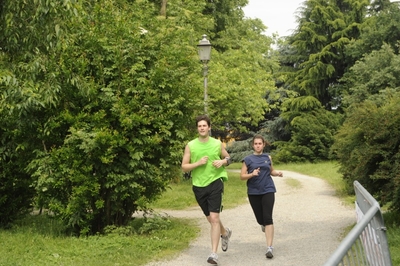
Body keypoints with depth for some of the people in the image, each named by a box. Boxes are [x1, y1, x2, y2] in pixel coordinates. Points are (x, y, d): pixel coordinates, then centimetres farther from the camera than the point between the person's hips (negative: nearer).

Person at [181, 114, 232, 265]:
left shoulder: (217, 143, 0)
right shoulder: (190, 145, -2)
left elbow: (228, 158, 16)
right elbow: (184, 167, -2)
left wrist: (223, 162, -7)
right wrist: (198, 163, -17)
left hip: (215, 183, -2)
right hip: (199, 186, 2)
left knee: (214, 218, -14)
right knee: (210, 218, 17)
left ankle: (214, 253, -12)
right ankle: (225, 233, 48)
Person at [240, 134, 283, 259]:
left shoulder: (268, 157, 7)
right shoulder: (248, 159, 1)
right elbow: (242, 176, -1)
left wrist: (277, 173, 0)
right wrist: (252, 174, -19)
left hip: (268, 190, 0)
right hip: (253, 192, 0)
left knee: (268, 218, -11)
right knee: (260, 219, 9)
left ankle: (269, 247, -12)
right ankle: (264, 225, 49)